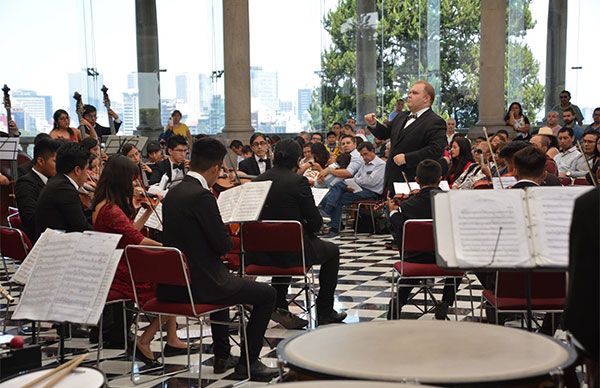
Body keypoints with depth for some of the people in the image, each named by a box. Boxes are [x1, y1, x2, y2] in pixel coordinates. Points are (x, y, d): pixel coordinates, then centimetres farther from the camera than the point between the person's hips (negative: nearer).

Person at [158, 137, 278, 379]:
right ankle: (248, 362, 11)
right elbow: (223, 245, -16)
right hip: (197, 285, -9)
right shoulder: (202, 196, -19)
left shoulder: (172, 193, 8)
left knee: (223, 280, 39)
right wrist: (227, 239, 5)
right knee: (267, 295, 6)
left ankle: (222, 356, 41)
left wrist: (220, 237, 13)